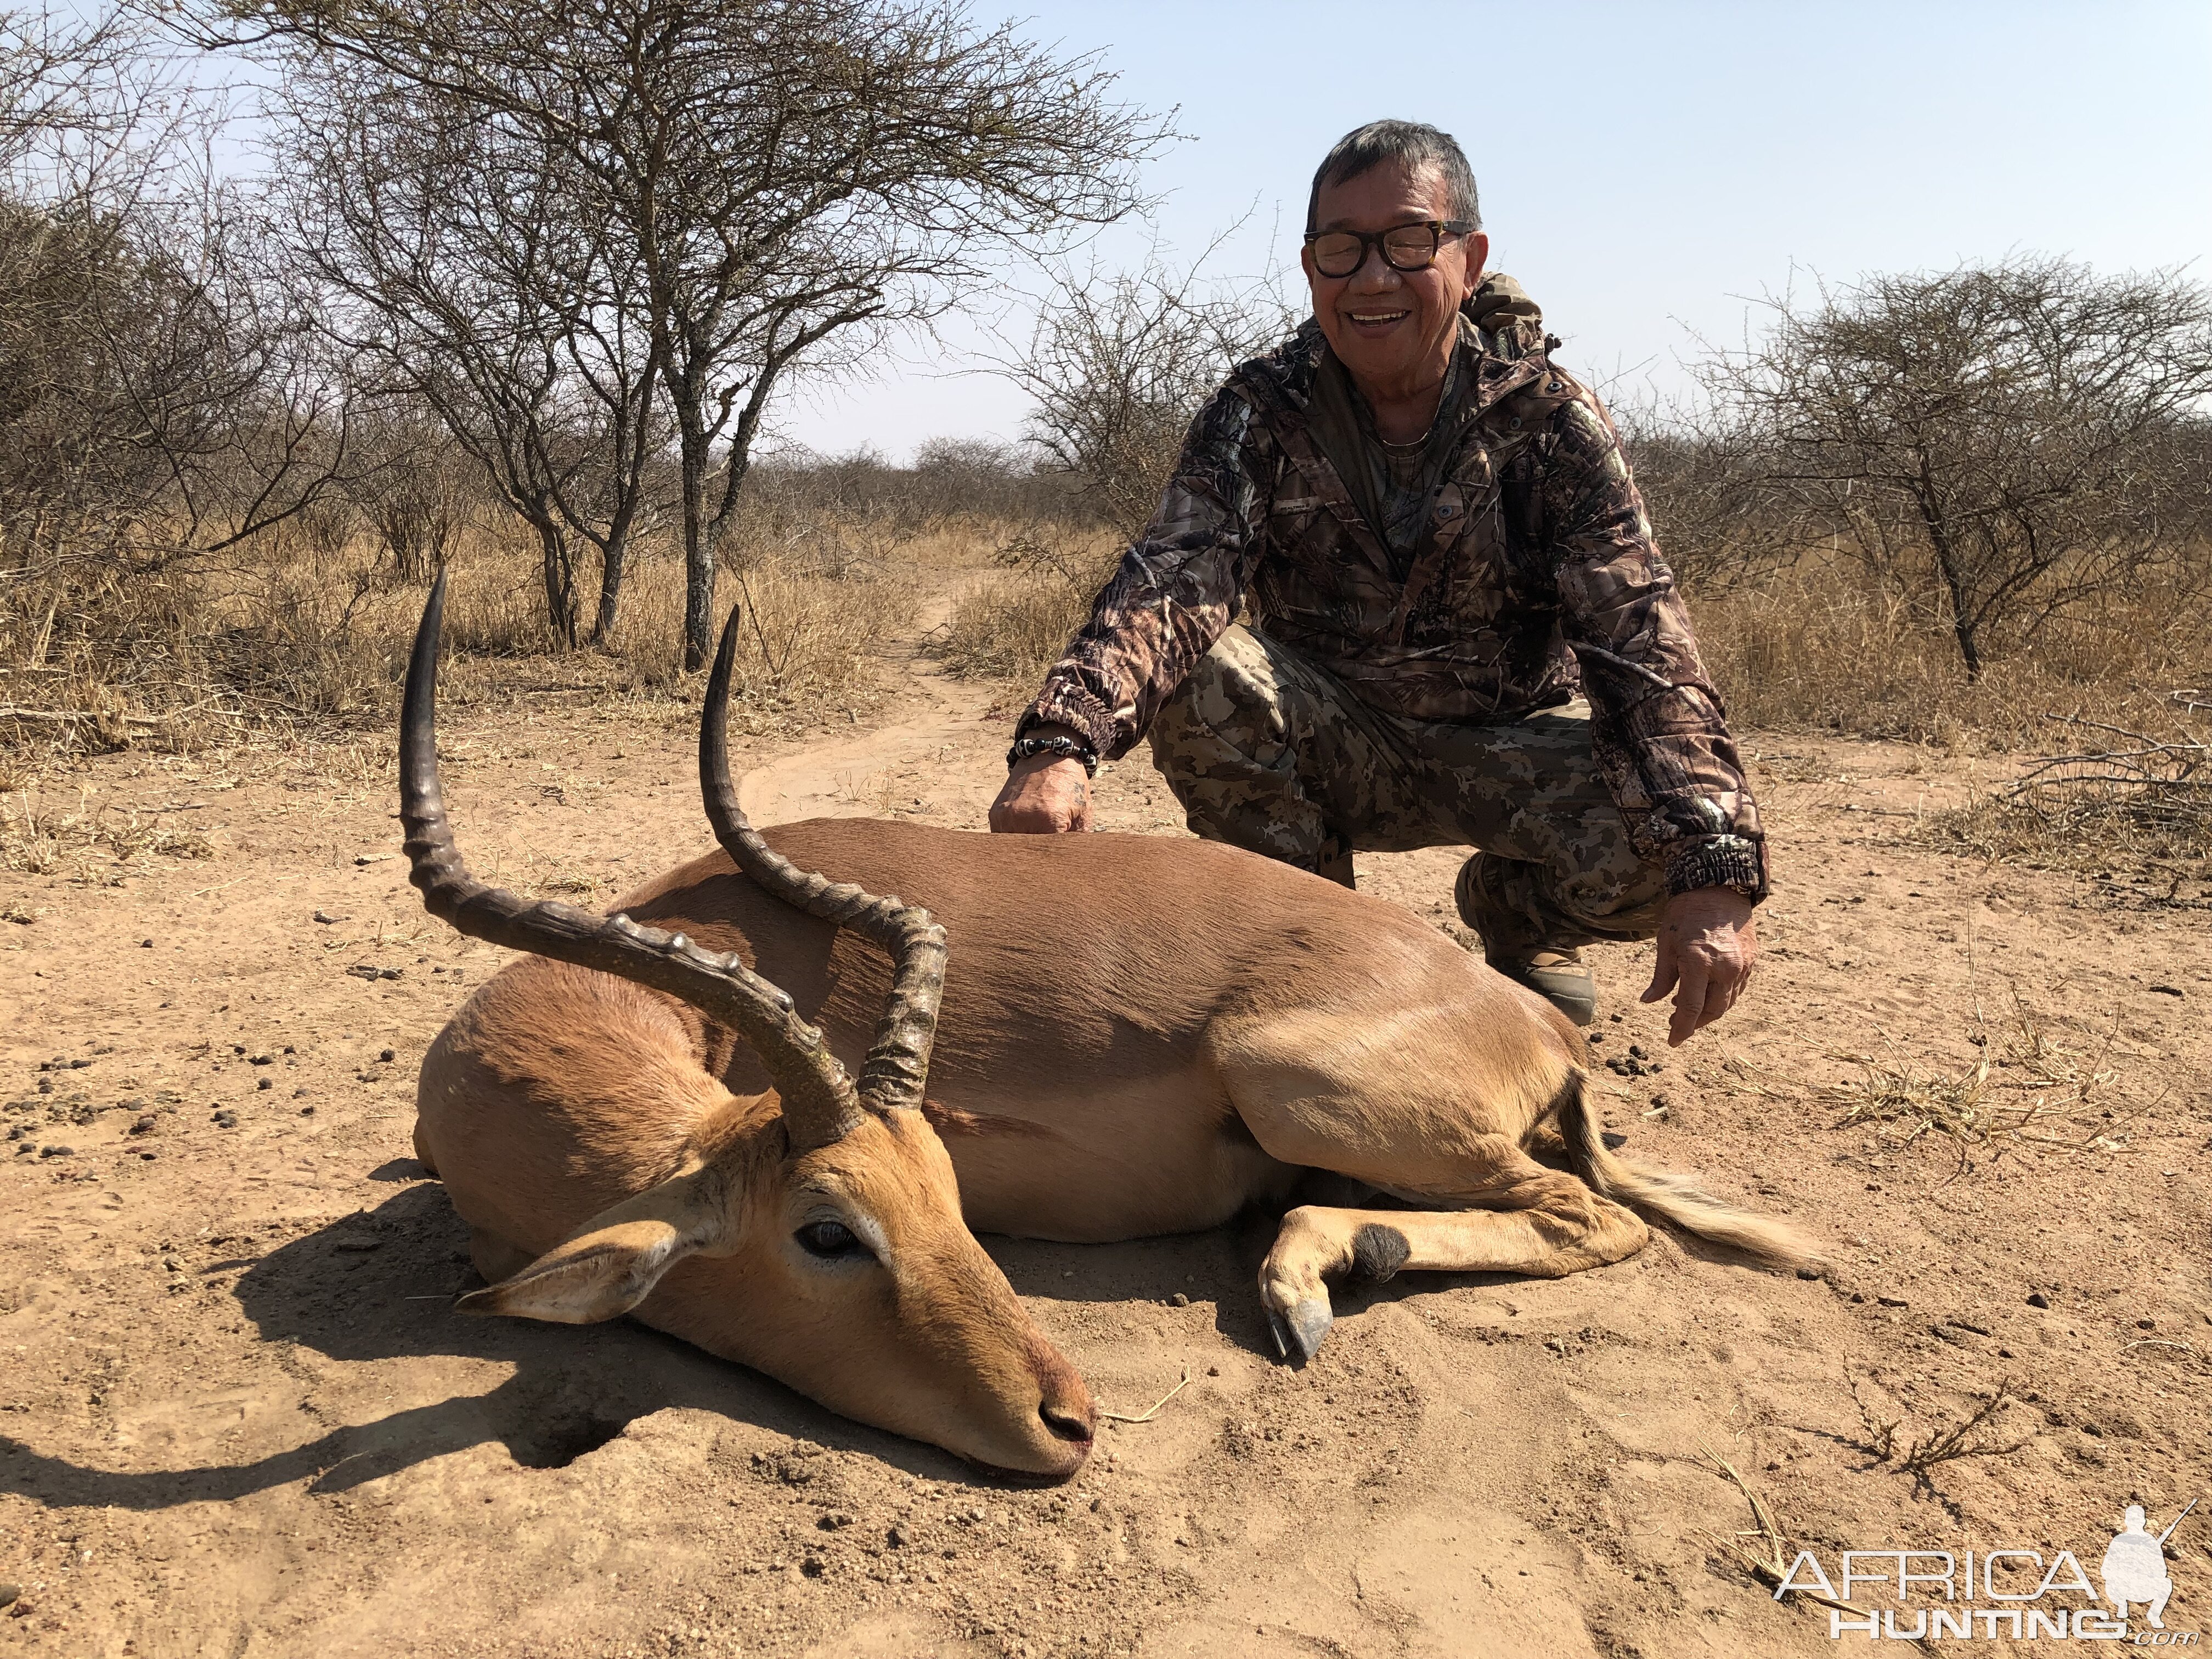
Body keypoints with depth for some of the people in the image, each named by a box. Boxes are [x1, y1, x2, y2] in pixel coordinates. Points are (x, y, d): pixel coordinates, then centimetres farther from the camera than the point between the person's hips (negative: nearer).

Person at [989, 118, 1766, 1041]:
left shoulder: (1549, 419, -14)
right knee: (1196, 673, -29)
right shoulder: (1259, 416, -13)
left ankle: (1520, 920, 8)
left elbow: (1642, 638, -25)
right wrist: (1060, 746, -51)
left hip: (1512, 746, 0)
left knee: (1664, 829, -29)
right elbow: (1167, 584, -30)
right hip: (1334, 748, 1)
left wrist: (1715, 873, -40)